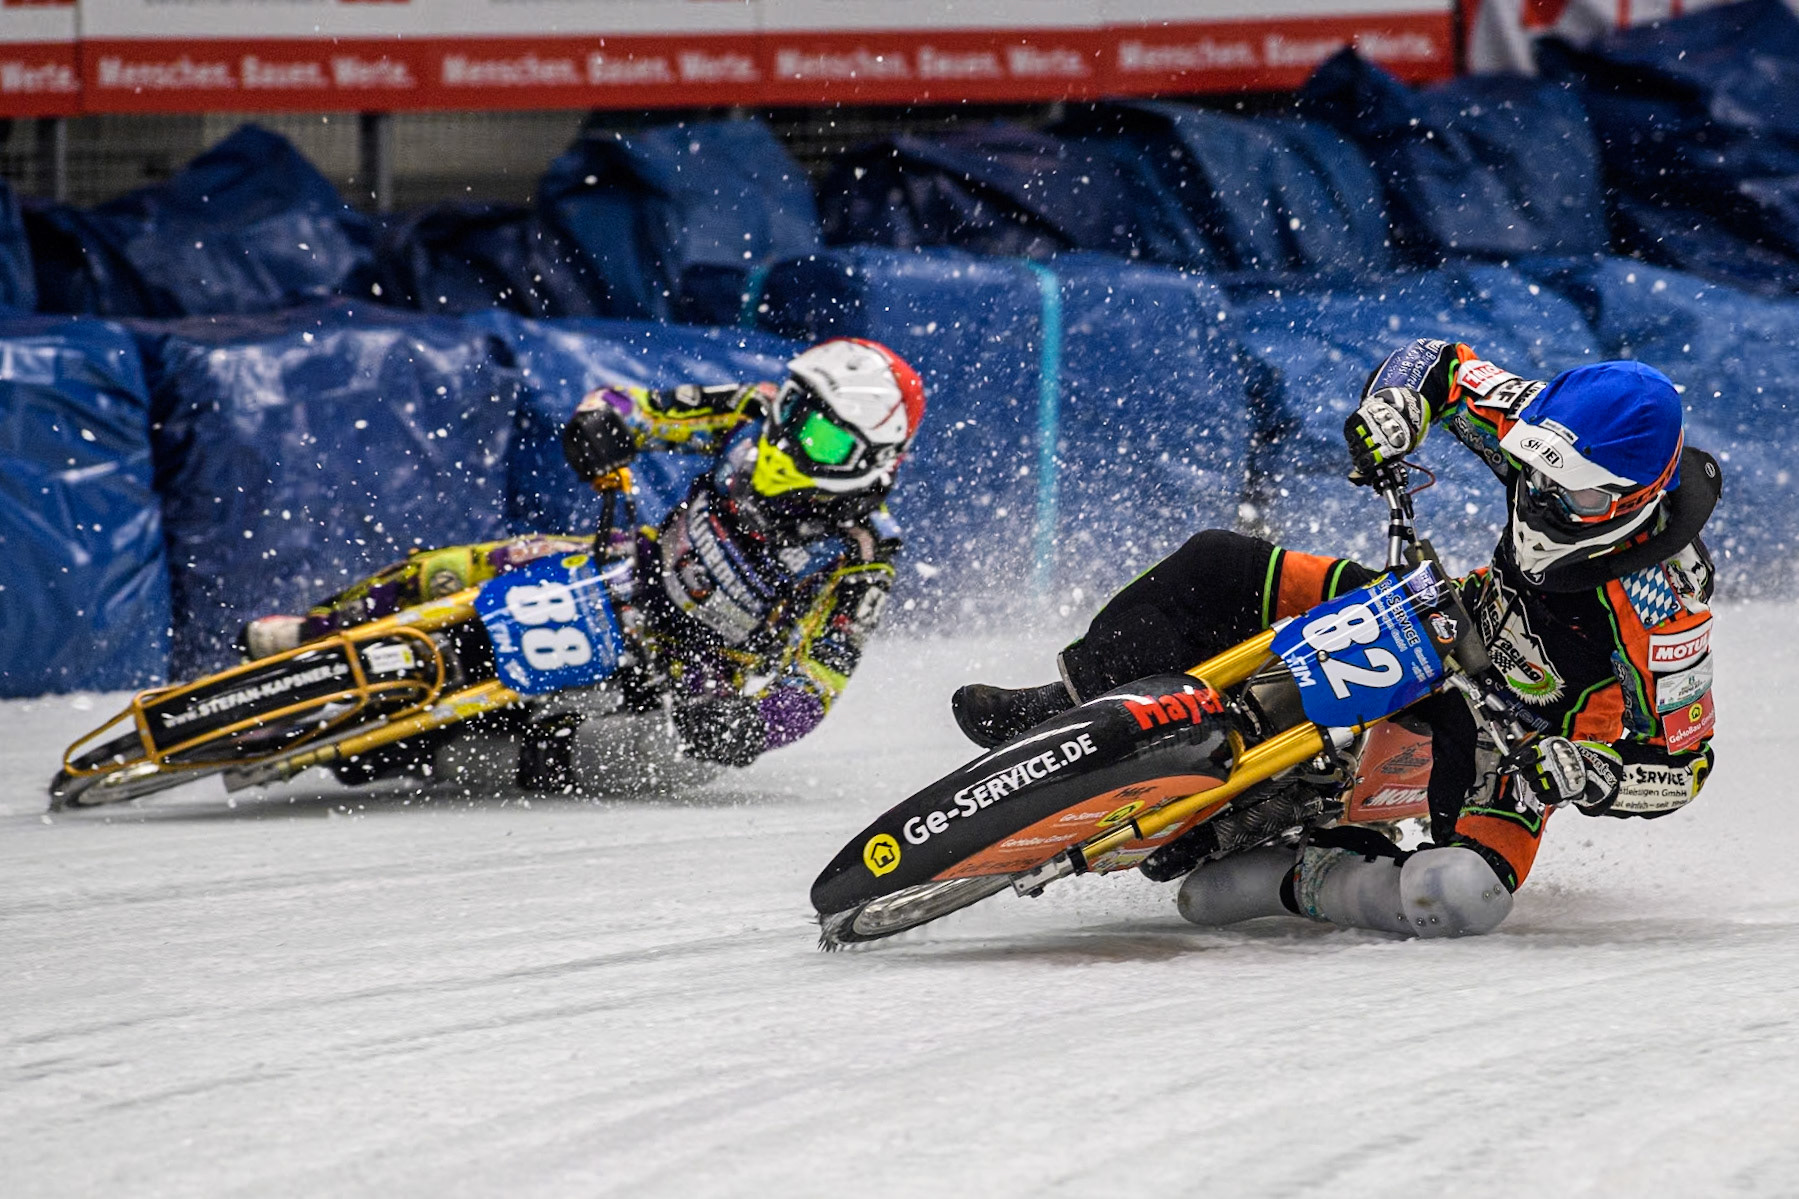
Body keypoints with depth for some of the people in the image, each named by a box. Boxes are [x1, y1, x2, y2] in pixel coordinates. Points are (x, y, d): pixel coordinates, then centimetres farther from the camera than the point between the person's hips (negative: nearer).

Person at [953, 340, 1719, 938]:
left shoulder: (1664, 610, -34)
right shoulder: (1555, 429, -18)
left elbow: (1680, 764, -23)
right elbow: (1433, 363, -4)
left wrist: (1585, 771, -41)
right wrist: (1393, 407, -26)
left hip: (1511, 740, -6)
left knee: (1463, 896, -39)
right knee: (1214, 566, -6)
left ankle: (1283, 880, -18)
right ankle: (1072, 710, 5)